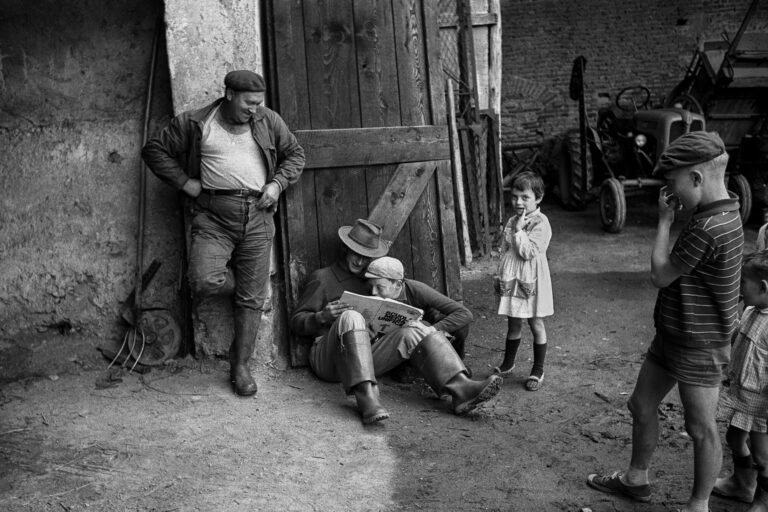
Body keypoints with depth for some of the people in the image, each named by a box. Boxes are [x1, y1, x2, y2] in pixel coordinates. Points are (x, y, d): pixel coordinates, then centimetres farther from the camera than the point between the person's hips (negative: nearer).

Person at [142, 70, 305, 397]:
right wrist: (184, 182, -2)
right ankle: (234, 281, 16)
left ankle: (240, 365, 16)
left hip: (258, 215, 2)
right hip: (213, 215, -1)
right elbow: (154, 149, 8)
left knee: (251, 298, 2)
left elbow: (295, 154, 18)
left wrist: (277, 183, 1)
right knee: (204, 282, -21)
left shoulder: (269, 121, 8)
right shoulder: (195, 123, 1)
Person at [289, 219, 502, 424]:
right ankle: (366, 397, -51)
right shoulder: (322, 278, 10)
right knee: (351, 318, -35)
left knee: (415, 330, -17)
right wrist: (322, 317, -15)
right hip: (328, 359, -4)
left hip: (365, 357, 5)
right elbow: (296, 322, 5)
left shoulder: (371, 280, 25)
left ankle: (461, 388, -37)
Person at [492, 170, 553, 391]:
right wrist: (499, 277, 15)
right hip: (511, 281, 6)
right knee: (513, 324, 16)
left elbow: (528, 252, -22)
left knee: (536, 325, 6)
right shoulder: (511, 222, 8)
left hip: (531, 282, -6)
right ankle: (507, 364, 31)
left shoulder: (540, 223, -13)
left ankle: (538, 371, 17)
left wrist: (519, 230, -20)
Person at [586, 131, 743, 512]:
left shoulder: (710, 229, -29)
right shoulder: (716, 215, 4)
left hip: (697, 348, -10)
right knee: (641, 406, 21)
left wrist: (664, 220, -10)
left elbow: (660, 275, -16)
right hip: (671, 337, 10)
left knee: (701, 430, 8)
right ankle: (636, 479, 39)